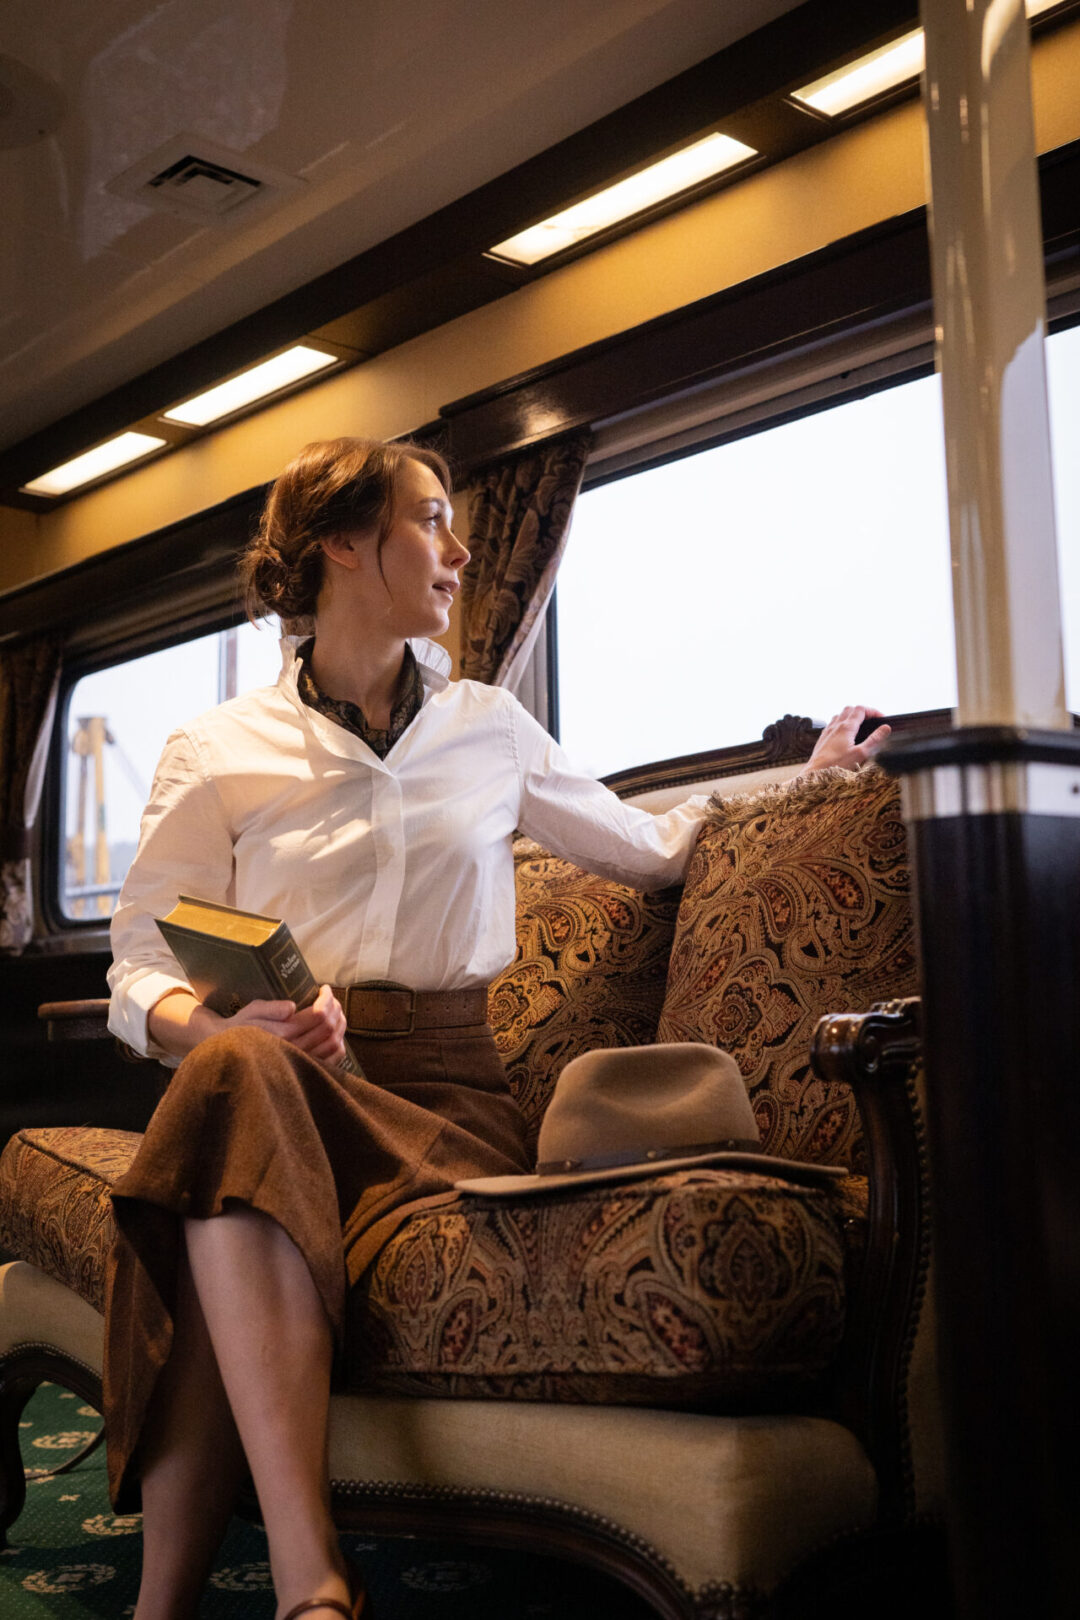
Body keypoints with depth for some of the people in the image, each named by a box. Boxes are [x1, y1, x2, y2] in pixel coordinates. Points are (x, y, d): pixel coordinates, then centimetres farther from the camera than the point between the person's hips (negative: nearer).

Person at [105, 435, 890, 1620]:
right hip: (278, 1082, 0)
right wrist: (222, 1022, -19)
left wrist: (810, 774, 28)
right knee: (234, 1068, -40)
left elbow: (649, 849, 29)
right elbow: (139, 969, 3)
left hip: (443, 1092, 1)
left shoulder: (486, 726, 17)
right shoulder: (220, 754, 8)